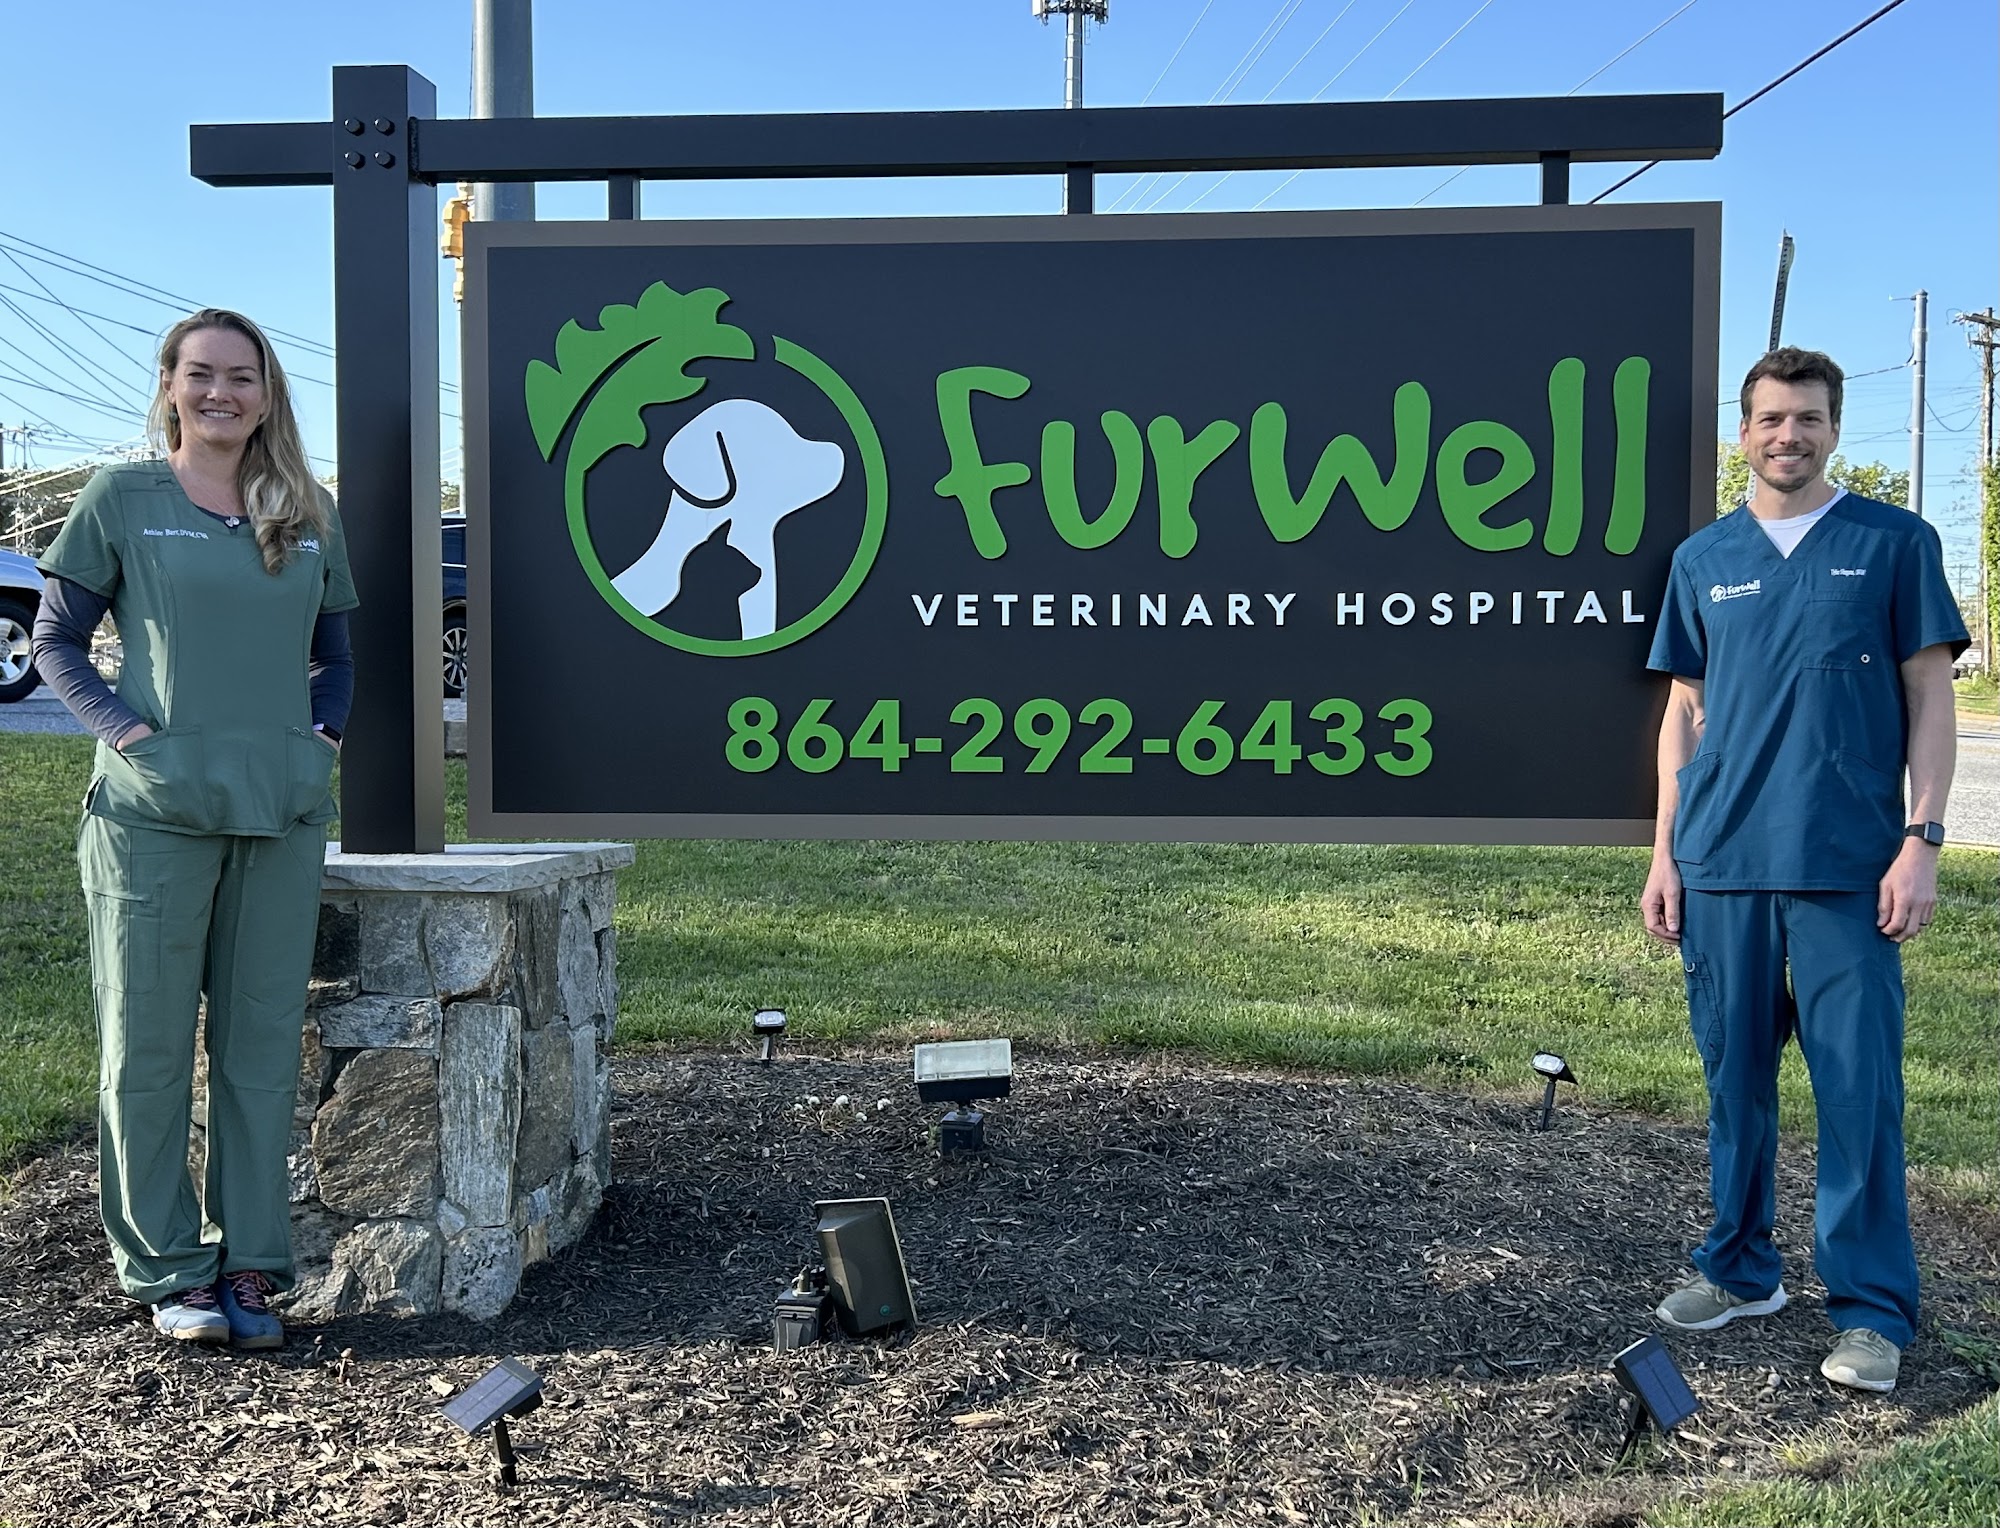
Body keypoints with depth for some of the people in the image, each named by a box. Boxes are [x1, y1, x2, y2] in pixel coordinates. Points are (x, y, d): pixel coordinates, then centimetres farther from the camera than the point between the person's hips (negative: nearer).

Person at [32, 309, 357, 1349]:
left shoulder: (307, 513, 13)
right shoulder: (121, 498, 3)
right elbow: (55, 641, 5)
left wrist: (321, 733, 2)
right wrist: (122, 728, -9)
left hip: (281, 813, 3)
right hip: (153, 809, -3)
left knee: (261, 1040, 6)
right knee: (148, 1043, 3)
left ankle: (249, 1263, 16)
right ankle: (166, 1271, 15)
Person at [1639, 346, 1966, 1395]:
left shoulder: (1895, 543, 4)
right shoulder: (1703, 559, 12)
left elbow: (1929, 696, 2)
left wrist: (1921, 839, -7)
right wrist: (1664, 855, 7)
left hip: (1848, 866, -3)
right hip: (1722, 864, 3)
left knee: (1858, 1086, -2)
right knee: (1734, 1075, 11)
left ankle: (1872, 1311, 10)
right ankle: (1741, 1271, 26)